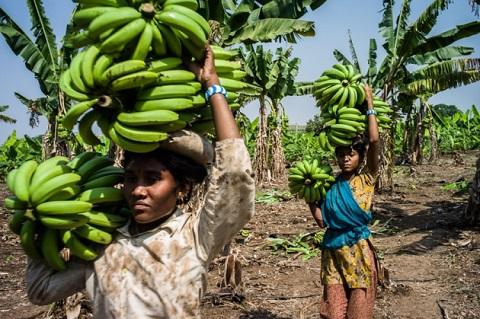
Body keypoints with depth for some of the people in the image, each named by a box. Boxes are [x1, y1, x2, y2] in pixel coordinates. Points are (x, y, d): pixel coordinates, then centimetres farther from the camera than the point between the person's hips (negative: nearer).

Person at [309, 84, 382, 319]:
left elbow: (374, 140, -14)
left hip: (359, 252, -3)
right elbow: (322, 220, 1)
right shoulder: (331, 184, 6)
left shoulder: (366, 180, -2)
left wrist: (369, 104, -10)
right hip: (333, 252, 3)